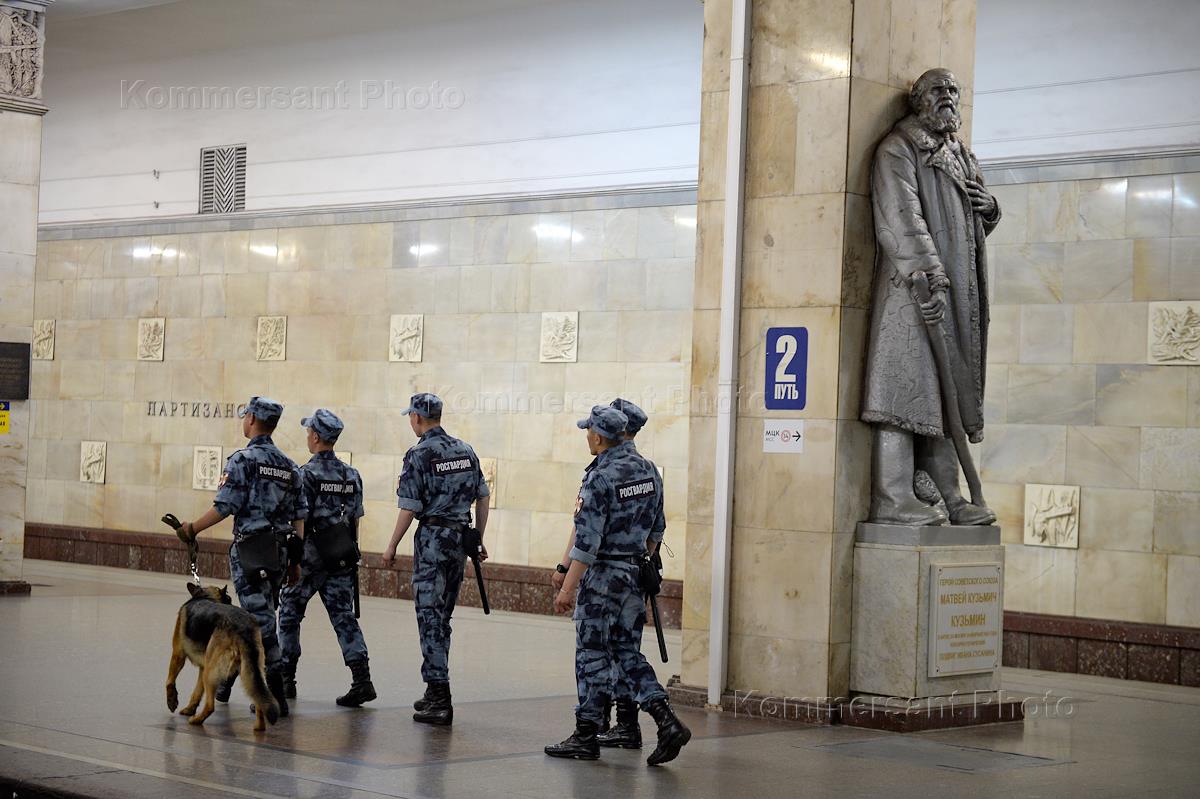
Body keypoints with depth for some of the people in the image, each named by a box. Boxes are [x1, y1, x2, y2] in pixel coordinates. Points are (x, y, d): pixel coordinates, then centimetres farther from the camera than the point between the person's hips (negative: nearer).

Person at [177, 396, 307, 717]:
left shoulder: (243, 460, -9)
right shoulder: (289, 466, 12)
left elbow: (225, 506, -15)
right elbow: (300, 516, 11)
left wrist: (193, 528, -1)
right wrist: (296, 559, 16)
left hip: (250, 549, -7)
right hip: (280, 551, 7)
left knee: (260, 619, -6)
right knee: (257, 616, 16)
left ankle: (276, 696, -9)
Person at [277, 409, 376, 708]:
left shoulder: (306, 475, -11)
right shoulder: (352, 476, 8)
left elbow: (299, 520, -14)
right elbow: (355, 521, 12)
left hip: (309, 558, -5)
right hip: (341, 559, 5)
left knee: (290, 613, 12)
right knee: (344, 616, 3)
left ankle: (286, 678, 17)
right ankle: (361, 679, -11)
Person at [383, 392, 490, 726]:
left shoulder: (419, 455, -11)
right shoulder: (465, 450, 9)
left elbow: (409, 508, -11)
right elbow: (482, 497, 12)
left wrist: (391, 548, -1)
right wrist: (479, 540, 19)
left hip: (432, 539, -7)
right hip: (460, 539, 7)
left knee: (430, 618, -5)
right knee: (442, 617, 15)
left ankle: (440, 700, -9)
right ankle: (435, 692, 20)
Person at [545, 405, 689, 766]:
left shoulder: (600, 478, -17)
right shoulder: (647, 470, 7)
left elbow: (587, 540, -20)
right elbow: (655, 527, 15)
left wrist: (567, 588, -17)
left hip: (602, 575, -7)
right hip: (636, 574, 8)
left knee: (593, 655, 2)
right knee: (628, 653, 13)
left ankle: (586, 736, 8)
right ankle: (667, 721, 1)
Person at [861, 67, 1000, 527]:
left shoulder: (960, 156, 25)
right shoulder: (899, 148, 0)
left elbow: (978, 225, 31)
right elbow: (901, 214, -14)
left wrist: (988, 207, 6)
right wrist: (927, 274, -26)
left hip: (958, 290, 8)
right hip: (914, 285, -8)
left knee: (946, 388, 6)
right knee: (908, 383, -12)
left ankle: (945, 495, 8)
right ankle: (893, 499, -14)